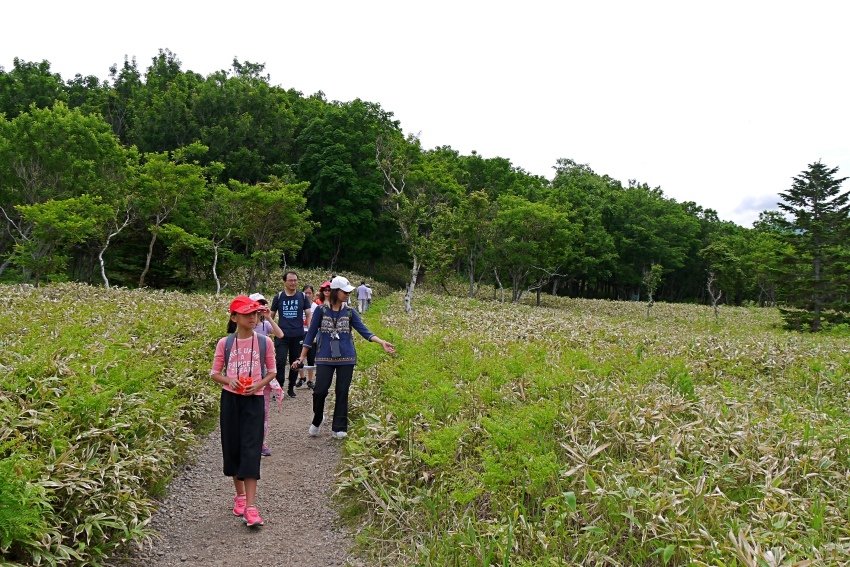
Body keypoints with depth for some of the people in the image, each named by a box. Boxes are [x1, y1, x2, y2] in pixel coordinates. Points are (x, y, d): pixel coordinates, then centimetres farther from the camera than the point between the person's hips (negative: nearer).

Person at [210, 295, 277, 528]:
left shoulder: (264, 342, -3)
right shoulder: (224, 343, -1)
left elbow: (272, 372, 7)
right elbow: (215, 373, 5)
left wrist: (259, 384, -13)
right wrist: (229, 381, -15)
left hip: (254, 400, -1)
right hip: (230, 399, 2)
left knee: (250, 450, -7)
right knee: (233, 447, 10)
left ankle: (251, 506, -8)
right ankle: (240, 495, 29)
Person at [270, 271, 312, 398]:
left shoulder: (302, 296, 3)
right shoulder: (278, 297, 4)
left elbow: (308, 314, 6)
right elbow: (271, 315, 12)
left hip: (298, 335, 1)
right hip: (282, 335, -1)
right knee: (280, 362, -10)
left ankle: (291, 388, 22)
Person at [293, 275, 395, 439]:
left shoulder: (349, 312, 5)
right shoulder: (321, 310, -1)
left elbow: (364, 330, 0)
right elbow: (311, 333, 2)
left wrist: (382, 342, -14)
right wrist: (302, 357, 0)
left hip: (346, 358, 2)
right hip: (325, 358, -2)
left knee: (342, 392, 5)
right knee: (320, 390, -6)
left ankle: (339, 428, 16)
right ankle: (317, 420, 22)